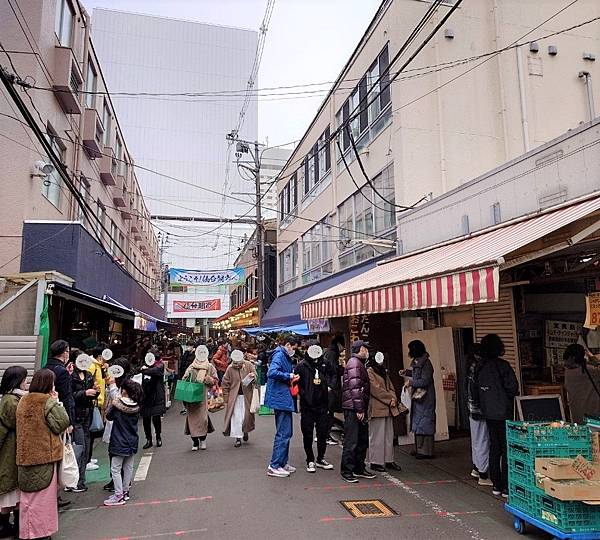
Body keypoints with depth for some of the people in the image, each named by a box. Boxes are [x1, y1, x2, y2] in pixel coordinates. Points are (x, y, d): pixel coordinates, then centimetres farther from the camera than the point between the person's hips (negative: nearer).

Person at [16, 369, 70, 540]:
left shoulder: (24, 400, 6)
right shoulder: (48, 402, -17)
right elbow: (62, 423, -14)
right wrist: (57, 402, -9)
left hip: (26, 455, 7)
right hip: (44, 455, -7)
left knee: (29, 494, 17)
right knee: (42, 496, 5)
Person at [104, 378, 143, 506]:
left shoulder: (117, 405, -17)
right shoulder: (137, 407, -5)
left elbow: (108, 416, -1)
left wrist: (111, 403, 5)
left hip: (119, 443, -5)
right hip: (132, 442, 5)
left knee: (115, 469, 4)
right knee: (128, 467, 16)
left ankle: (119, 495, 7)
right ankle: (125, 491, 27)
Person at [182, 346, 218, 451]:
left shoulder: (210, 367, 9)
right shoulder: (191, 367, 12)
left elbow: (215, 380, 7)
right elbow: (184, 380, 16)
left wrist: (208, 379, -11)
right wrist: (187, 379, -5)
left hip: (203, 397, -1)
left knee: (203, 417, -6)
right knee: (192, 418, 0)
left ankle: (203, 439, 14)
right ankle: (195, 442, 10)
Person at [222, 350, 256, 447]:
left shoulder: (249, 366, -5)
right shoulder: (230, 369, -6)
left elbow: (256, 378, 4)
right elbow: (225, 384, 0)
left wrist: (253, 377, -21)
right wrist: (226, 398, -2)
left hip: (247, 395, 1)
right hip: (234, 396, -1)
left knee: (246, 415, 9)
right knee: (236, 417, -4)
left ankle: (245, 431, 37)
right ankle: (238, 438, 5)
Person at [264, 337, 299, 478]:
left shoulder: (286, 357, 16)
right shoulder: (279, 356, -14)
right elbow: (272, 372, -30)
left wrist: (291, 379, 7)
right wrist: (288, 376, -20)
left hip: (284, 400, 10)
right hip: (281, 399, -10)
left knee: (286, 433, 17)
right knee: (283, 433, -6)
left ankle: (283, 463, 26)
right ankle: (274, 466, 2)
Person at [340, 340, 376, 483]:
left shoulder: (360, 363, 19)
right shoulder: (354, 363, -14)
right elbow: (354, 387, -21)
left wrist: (363, 409, 17)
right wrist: (359, 409, -21)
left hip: (360, 409, 10)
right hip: (353, 409, -10)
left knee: (363, 440, 16)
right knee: (351, 441, -3)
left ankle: (359, 469, 27)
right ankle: (347, 472, 6)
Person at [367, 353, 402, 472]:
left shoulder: (383, 372, 19)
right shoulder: (369, 372, -7)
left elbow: (391, 387, 15)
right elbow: (376, 389, -14)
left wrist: (394, 399, -3)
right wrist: (390, 399, -11)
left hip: (388, 408, 8)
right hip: (377, 408, -8)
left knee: (389, 436, 12)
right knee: (377, 436, -3)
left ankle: (389, 460, 20)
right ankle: (375, 462, 6)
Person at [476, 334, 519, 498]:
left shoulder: (481, 368, 5)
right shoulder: (503, 365, -15)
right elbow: (512, 387, -17)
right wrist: (512, 396, 3)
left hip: (488, 414, 6)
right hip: (504, 413, -6)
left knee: (494, 447, 14)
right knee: (507, 448, 2)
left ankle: (496, 485, 20)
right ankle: (506, 486, 5)